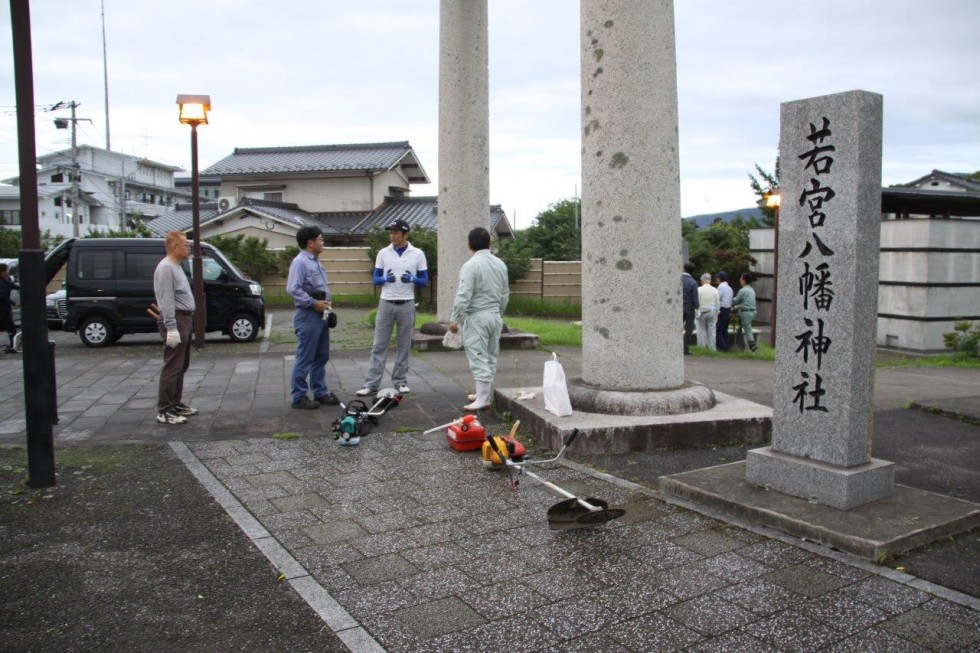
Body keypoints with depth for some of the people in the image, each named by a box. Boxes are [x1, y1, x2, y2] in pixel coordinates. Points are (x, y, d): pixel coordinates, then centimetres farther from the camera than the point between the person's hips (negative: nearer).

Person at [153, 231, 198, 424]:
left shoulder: (177, 266, 16)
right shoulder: (166, 267, -15)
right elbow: (166, 300, -21)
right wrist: (171, 328, -25)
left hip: (184, 320, 11)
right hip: (175, 321, -11)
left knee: (181, 366, 15)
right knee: (172, 367, -9)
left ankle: (176, 404, 23)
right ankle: (164, 411, -6)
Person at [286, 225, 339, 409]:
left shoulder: (316, 262, 16)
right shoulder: (300, 262, -14)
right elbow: (293, 289, -23)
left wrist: (326, 302, 9)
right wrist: (314, 303, -20)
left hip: (321, 315, 10)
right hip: (308, 316, -10)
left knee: (321, 357, 14)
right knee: (305, 359, -4)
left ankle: (320, 392, 23)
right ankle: (299, 396, 4)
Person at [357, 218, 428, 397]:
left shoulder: (417, 254, 0)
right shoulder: (383, 253, 3)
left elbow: (425, 281, 2)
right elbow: (375, 280, 6)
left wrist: (412, 279, -17)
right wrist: (385, 278, -16)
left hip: (406, 305, -1)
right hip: (386, 304, 1)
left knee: (404, 345, 7)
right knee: (379, 345, 1)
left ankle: (401, 381, 17)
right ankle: (371, 384, 3)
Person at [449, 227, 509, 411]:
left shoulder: (470, 265, -14)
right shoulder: (500, 264, 8)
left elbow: (463, 296, -19)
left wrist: (454, 319, -13)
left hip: (476, 317, -7)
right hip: (495, 316, 7)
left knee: (479, 358, -5)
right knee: (490, 356, 16)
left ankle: (483, 399, -6)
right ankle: (485, 393, 27)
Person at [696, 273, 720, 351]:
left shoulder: (699, 289, -9)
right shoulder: (715, 290, 1)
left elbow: (697, 302, -7)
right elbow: (717, 304, 5)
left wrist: (697, 312, 2)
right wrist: (716, 314, 14)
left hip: (702, 312, -3)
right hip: (712, 312, 3)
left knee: (702, 331, 2)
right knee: (712, 331, 6)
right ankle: (712, 349, 7)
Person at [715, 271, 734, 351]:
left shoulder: (721, 287, -11)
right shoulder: (729, 288, 15)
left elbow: (717, 300, -14)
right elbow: (732, 300, 16)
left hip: (722, 311, -9)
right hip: (728, 311, 9)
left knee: (718, 330, -7)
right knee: (724, 330, 12)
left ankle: (722, 347, -12)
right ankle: (726, 347, 12)